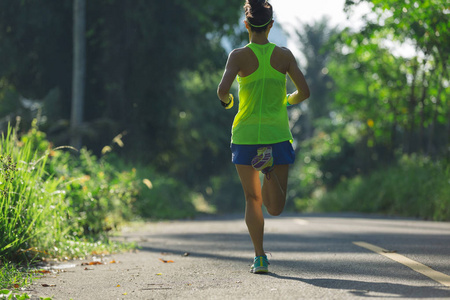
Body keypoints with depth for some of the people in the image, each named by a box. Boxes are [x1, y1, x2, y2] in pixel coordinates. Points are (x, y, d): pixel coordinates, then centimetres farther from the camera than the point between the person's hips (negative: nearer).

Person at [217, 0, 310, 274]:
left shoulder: (239, 56, -5)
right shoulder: (284, 55, 0)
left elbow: (223, 90, -18)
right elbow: (304, 92, -2)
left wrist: (226, 100, 5)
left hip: (246, 135, 0)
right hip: (278, 134, 0)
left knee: (253, 200, 14)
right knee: (275, 208, 3)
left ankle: (260, 258, 5)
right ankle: (269, 169, -26)